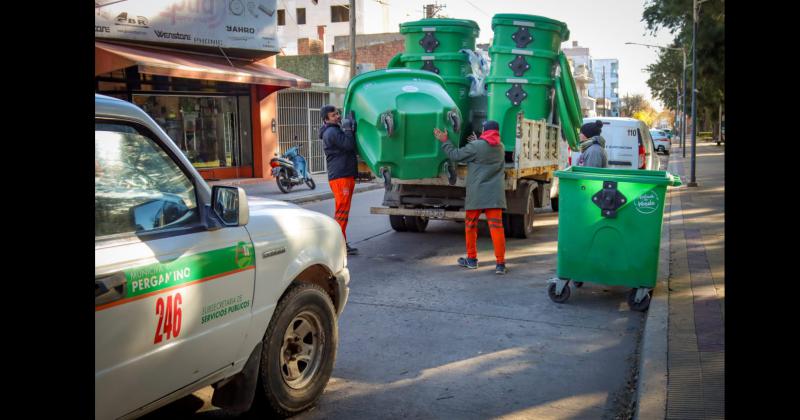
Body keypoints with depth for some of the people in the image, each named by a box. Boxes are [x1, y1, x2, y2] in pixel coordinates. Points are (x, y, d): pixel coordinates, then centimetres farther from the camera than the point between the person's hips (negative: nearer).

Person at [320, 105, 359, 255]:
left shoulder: (336, 130, 22)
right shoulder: (331, 132, -11)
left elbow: (351, 146, 19)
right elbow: (349, 145, -20)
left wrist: (350, 130, 7)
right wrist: (348, 128, -10)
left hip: (347, 175, 10)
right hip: (340, 176, -10)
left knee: (343, 211, 13)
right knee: (342, 210, -10)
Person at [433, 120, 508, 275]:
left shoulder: (475, 146, -9)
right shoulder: (500, 148, 11)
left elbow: (455, 155, -2)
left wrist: (444, 141, 10)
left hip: (476, 194, -3)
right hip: (495, 194, 4)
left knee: (470, 226, 13)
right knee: (496, 227, -2)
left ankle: (471, 259, 23)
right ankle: (500, 264, -6)